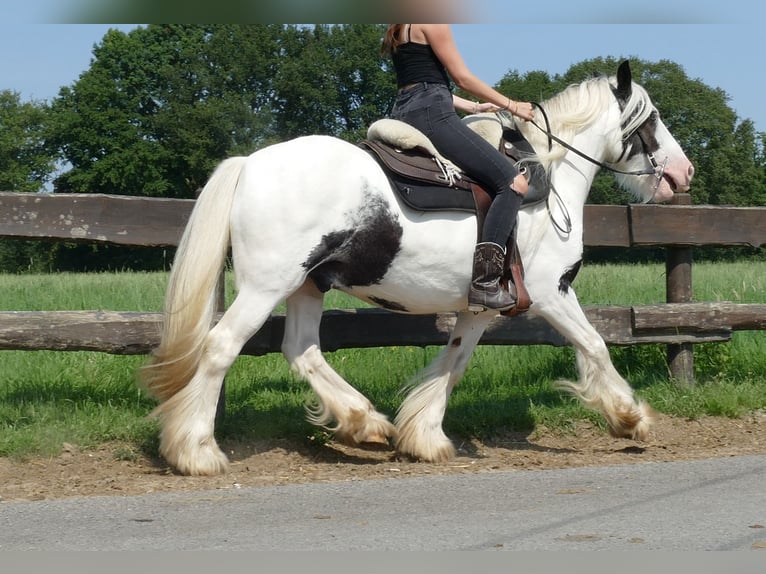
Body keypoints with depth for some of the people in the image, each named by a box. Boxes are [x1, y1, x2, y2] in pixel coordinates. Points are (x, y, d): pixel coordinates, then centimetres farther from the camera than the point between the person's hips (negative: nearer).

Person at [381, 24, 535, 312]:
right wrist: (511, 105, 4)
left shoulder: (399, 31, 22)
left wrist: (474, 107, 30)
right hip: (432, 115, -11)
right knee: (513, 182, -15)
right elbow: (461, 77, -5)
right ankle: (485, 283, -26)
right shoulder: (432, 22, -5)